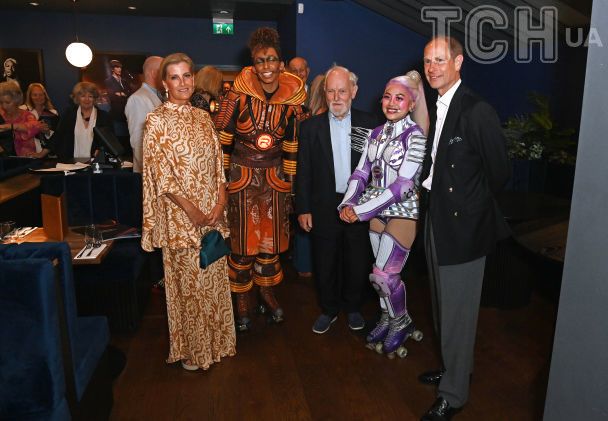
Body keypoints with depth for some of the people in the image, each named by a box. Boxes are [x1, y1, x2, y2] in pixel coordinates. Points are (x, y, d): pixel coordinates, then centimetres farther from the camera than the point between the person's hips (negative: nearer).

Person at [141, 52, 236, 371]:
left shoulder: (202, 117, 10)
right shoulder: (156, 121, -7)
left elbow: (217, 162, 8)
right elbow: (161, 174, -12)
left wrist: (221, 200, -6)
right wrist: (192, 210, -16)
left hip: (212, 211, 5)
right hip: (180, 213, -5)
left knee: (213, 277, 13)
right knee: (187, 279, 5)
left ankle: (215, 340, 32)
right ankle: (190, 348, 24)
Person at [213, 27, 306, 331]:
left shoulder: (291, 100, -2)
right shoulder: (239, 95, -11)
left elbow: (291, 145, 6)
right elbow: (222, 139, -7)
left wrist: (289, 180, 9)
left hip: (275, 177, 3)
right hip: (241, 175, -3)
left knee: (271, 236, 12)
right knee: (242, 237, 7)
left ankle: (266, 289, 33)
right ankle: (242, 297, 24)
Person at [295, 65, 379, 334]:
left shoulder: (369, 124, 0)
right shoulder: (311, 127, 0)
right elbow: (303, 172, 0)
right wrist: (303, 209, -3)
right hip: (324, 208, 0)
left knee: (357, 262, 12)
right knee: (325, 264, 11)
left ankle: (352, 307, 36)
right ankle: (328, 310, 33)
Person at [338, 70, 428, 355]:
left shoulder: (415, 135, -11)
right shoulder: (376, 134, 8)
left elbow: (403, 185, -19)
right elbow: (361, 173, 5)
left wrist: (361, 210, -20)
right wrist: (348, 203, -13)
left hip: (403, 210, -5)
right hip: (377, 211, 6)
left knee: (384, 274, -6)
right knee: (382, 272, 14)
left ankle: (402, 322, 20)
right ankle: (388, 319, 34)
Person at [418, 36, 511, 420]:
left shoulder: (478, 112, -17)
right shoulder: (434, 109, 9)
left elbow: (500, 172, -11)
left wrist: (471, 208, -1)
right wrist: (430, 188, 6)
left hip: (463, 228, -8)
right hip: (437, 222, 8)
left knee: (458, 312, 5)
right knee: (443, 306, 21)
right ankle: (453, 368, 42)